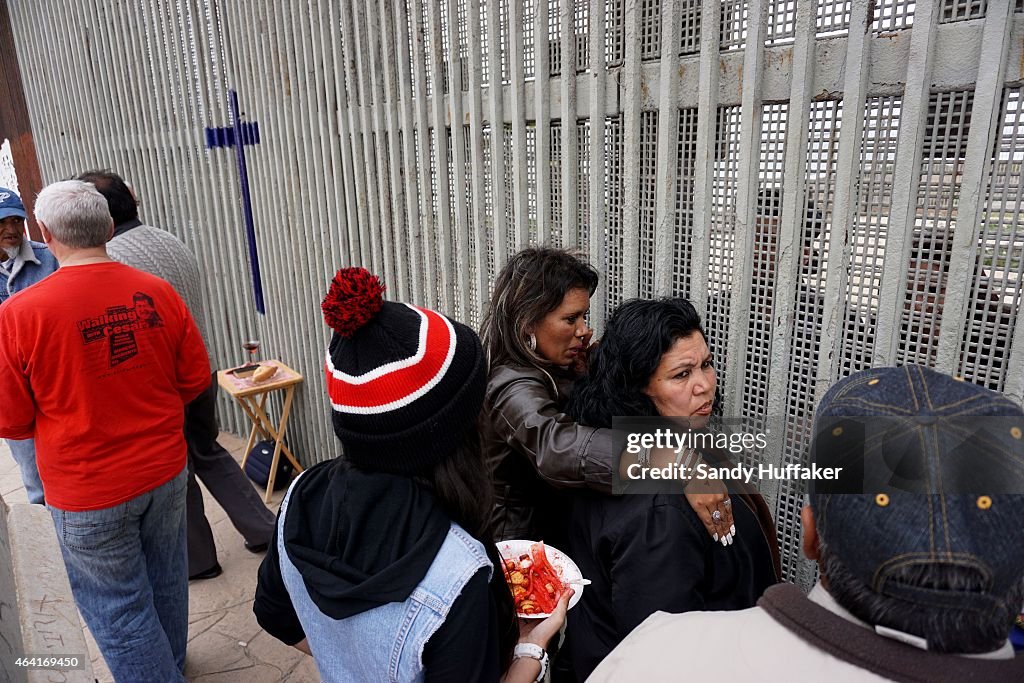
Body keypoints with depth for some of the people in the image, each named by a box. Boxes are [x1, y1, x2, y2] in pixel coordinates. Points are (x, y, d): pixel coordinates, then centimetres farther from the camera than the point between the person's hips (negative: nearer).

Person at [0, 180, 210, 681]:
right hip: (166, 472, 5)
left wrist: (64, 416, 10)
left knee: (118, 608, 13)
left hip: (87, 494, -4)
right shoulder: (158, 293, -10)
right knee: (165, 581, 24)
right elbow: (196, 380, -1)